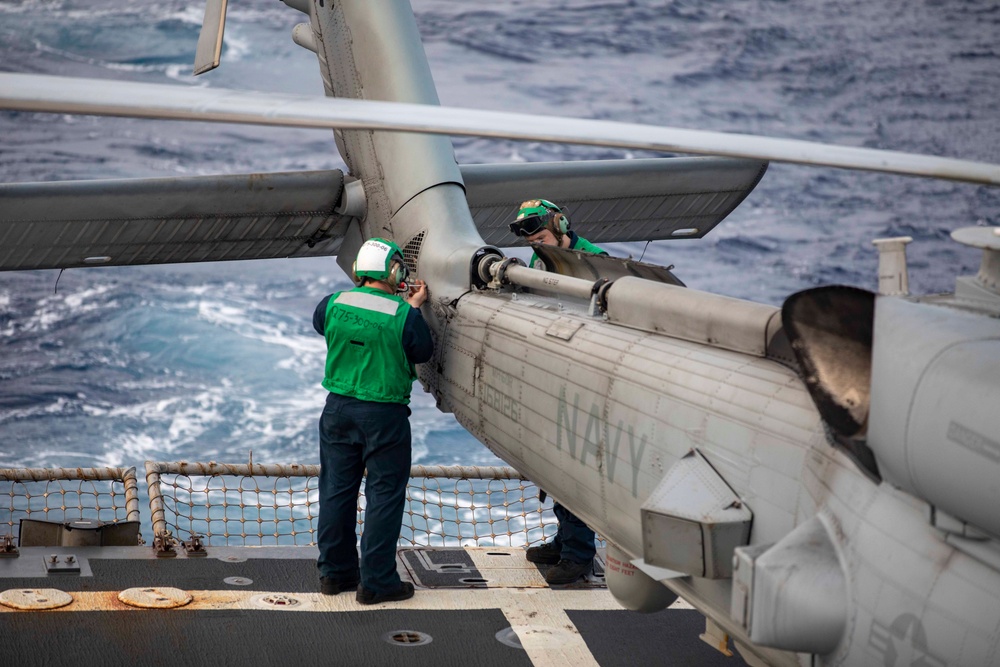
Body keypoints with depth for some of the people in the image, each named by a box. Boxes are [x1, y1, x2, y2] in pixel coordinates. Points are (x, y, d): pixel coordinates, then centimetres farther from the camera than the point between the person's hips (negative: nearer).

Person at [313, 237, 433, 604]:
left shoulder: (334, 303, -4)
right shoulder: (404, 315, -15)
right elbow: (423, 352, 1)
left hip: (338, 408, 5)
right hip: (384, 415, -4)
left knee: (336, 489, 14)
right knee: (384, 494, 4)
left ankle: (334, 571, 24)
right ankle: (376, 581, 6)